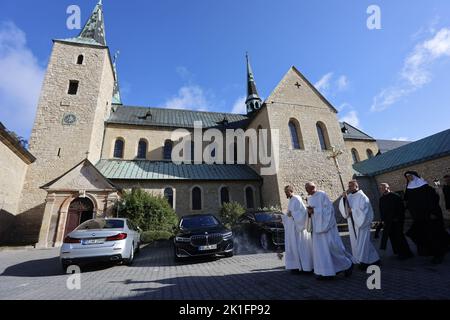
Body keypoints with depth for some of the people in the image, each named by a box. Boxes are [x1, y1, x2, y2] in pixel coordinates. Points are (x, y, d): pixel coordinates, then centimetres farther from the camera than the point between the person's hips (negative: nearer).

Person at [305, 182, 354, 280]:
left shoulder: (322, 195, -10)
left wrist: (314, 210, -20)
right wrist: (309, 212, -8)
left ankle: (348, 264, 20)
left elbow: (329, 208, -15)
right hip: (317, 226, 7)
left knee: (331, 246, -3)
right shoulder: (310, 199, 12)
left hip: (326, 224, -7)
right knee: (319, 248, 4)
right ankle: (325, 272, 12)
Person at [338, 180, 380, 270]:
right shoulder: (349, 197, 7)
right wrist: (344, 198, -13)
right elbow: (343, 208, 0)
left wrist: (352, 211, -13)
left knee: (362, 242, -2)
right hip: (352, 224, 7)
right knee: (356, 242, 11)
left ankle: (364, 261, 12)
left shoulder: (362, 197, -10)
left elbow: (363, 210, -16)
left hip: (362, 223, -7)